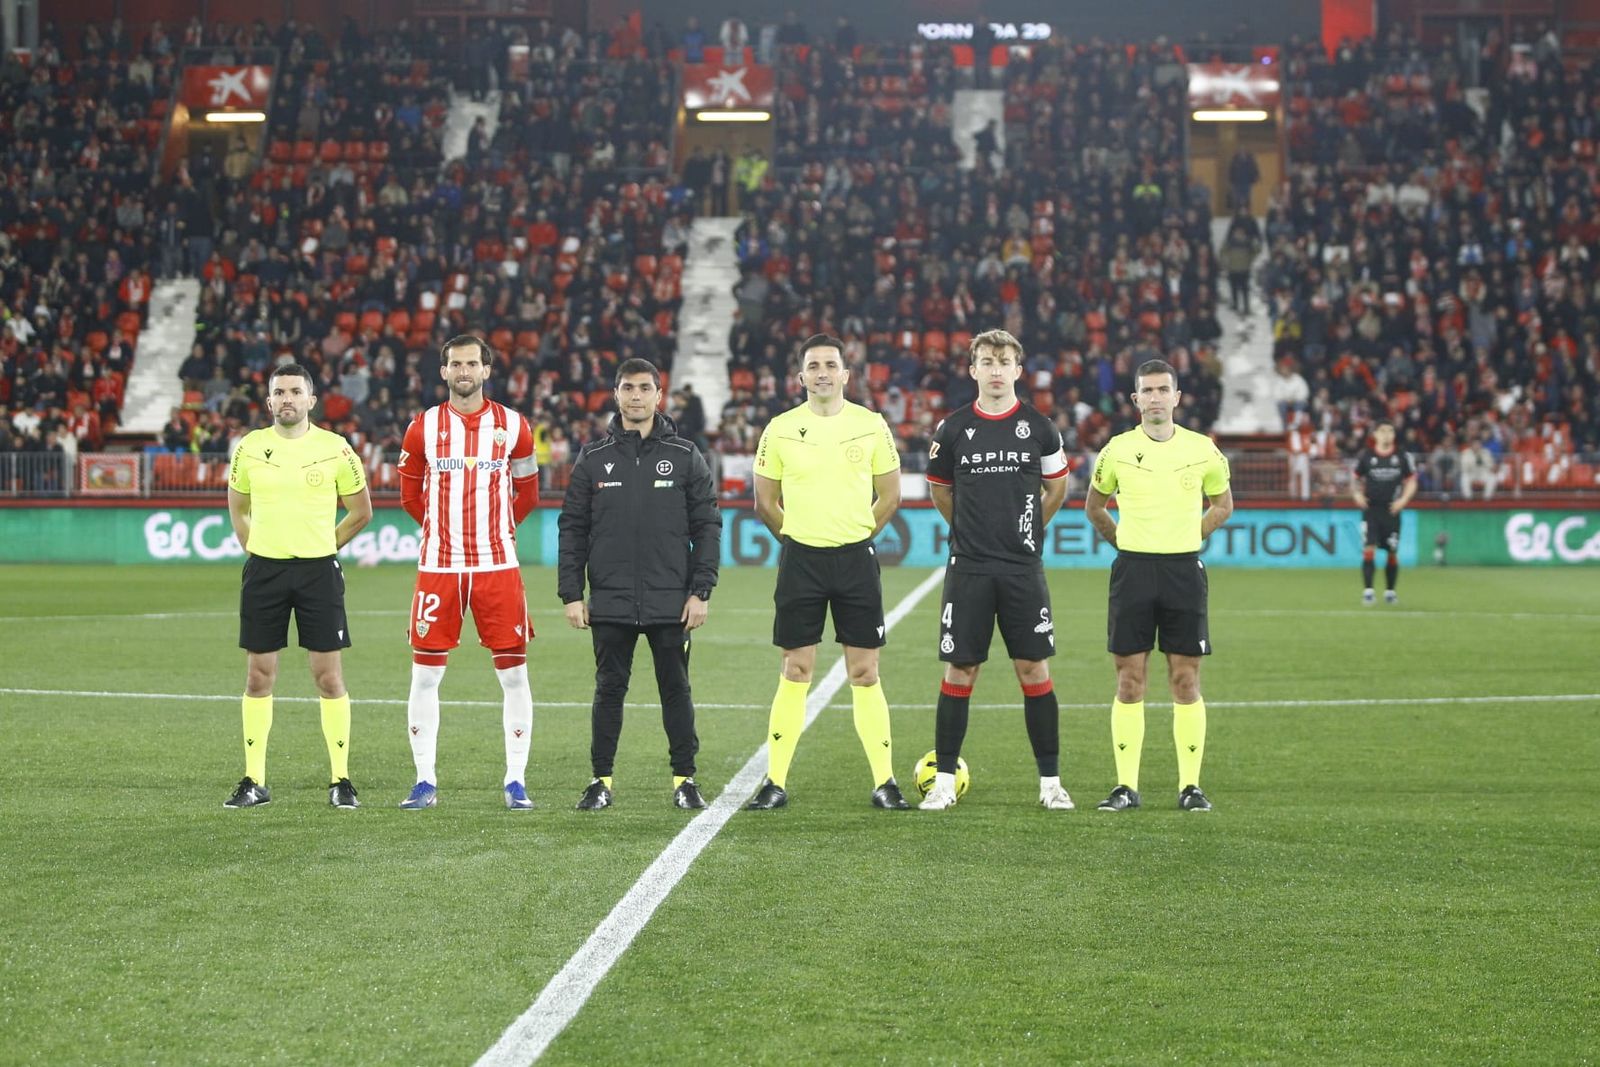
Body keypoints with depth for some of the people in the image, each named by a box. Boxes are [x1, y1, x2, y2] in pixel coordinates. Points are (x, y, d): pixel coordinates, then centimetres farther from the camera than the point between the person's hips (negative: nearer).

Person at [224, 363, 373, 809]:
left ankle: (341, 780, 5)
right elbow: (237, 508, 19)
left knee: (328, 676, -2)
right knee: (258, 676, 4)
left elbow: (360, 511, 9)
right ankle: (254, 781, 11)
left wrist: (322, 547, 8)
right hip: (263, 570, 2)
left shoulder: (335, 449, -2)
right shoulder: (249, 448, 4)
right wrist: (254, 550, 10)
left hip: (318, 570, -2)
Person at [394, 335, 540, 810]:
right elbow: (410, 493, 15)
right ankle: (426, 782, 9)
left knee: (513, 674, 1)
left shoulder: (513, 427, 3)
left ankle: (516, 782, 8)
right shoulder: (423, 428, 3)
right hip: (438, 566, 0)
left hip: (497, 566, 0)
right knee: (425, 676, 0)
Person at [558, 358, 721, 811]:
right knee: (609, 689, 5)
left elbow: (707, 526, 3)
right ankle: (602, 780, 13)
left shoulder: (685, 456, 3)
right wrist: (571, 594, -1)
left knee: (676, 689, 5)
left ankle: (685, 779, 14)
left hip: (671, 603, -1)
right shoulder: (593, 458, 5)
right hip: (610, 603, 1)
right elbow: (573, 529, 6)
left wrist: (700, 591, -4)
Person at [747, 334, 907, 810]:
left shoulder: (872, 426, 2)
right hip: (800, 558, 0)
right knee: (795, 671, 1)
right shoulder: (780, 430, 1)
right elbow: (765, 502, 10)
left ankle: (884, 782, 6)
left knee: (865, 672, 1)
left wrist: (855, 535, 10)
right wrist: (798, 539, 10)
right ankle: (775, 782, 6)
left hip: (856, 558, 0)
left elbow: (890, 494, 11)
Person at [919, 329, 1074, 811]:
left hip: (1023, 568, 0)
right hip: (968, 570, 0)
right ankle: (944, 781, 9)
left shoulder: (1039, 427, 2)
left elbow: (1057, 486, 17)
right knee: (959, 670, 1)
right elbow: (940, 491, 16)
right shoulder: (953, 430, 1)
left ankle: (1050, 782, 8)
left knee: (1034, 669, 1)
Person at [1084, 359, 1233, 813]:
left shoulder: (1203, 450, 2)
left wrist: (1187, 537, 8)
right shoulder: (1117, 450, 2)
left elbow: (1222, 505, 17)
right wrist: (1124, 541, 9)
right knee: (1129, 681, 0)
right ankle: (1126, 785, 5)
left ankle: (1190, 785, 7)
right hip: (1132, 570, 0)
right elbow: (1094, 507, 16)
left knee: (1186, 681, 1)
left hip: (1183, 569, 0)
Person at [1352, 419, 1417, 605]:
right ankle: (1367, 591, -12)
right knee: (1368, 550, -13)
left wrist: (1403, 500, -7)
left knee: (1392, 553, 6)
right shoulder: (1366, 456, 3)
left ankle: (1390, 591, 21)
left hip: (1391, 511, 1)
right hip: (1370, 509, -1)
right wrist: (1357, 494, -6)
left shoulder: (1402, 457, 3)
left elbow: (1411, 482, 8)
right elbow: (1356, 479, 13)